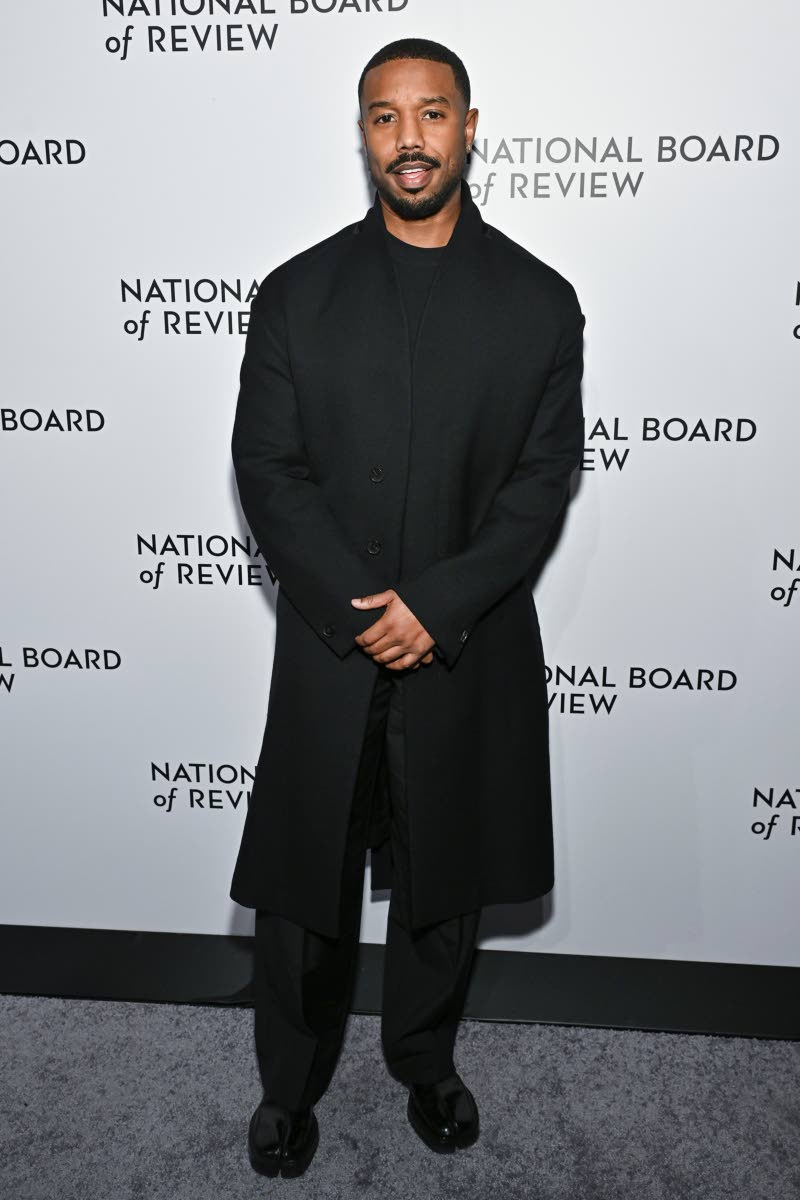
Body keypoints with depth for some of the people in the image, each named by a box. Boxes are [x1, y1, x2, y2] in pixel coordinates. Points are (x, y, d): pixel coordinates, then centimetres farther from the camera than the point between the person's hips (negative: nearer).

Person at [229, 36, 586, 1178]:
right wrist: (359, 607, -15)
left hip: (471, 653, 1)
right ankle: (291, 1082, 35)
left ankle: (427, 1058, 42)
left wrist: (436, 605, -16)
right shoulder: (298, 293, 1)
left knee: (444, 881, 16)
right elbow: (265, 467, -4)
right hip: (328, 653, 0)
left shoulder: (541, 301, 1)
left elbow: (543, 483, -4)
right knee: (304, 888, 11)